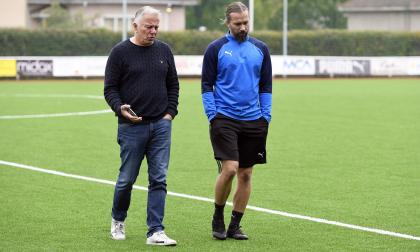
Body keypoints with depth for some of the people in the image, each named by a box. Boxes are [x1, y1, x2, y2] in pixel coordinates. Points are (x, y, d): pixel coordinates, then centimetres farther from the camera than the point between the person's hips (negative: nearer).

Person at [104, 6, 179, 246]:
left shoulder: (164, 50, 9)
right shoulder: (120, 52, -2)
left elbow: (173, 84, 17)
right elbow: (110, 88, -2)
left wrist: (171, 112, 5)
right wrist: (120, 108, -19)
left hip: (161, 125, 3)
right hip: (131, 126, -3)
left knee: (159, 179, -3)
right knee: (127, 179, 5)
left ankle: (156, 232, -2)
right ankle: (118, 221, 30)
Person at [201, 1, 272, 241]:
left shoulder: (260, 49, 9)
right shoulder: (216, 49, 0)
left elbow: (266, 86, 13)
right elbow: (207, 86, 2)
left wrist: (266, 116, 4)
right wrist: (212, 115, -7)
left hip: (253, 122, 4)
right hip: (224, 119, -4)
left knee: (246, 174, 4)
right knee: (229, 168, -16)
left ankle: (235, 225, 14)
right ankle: (218, 217, 6)